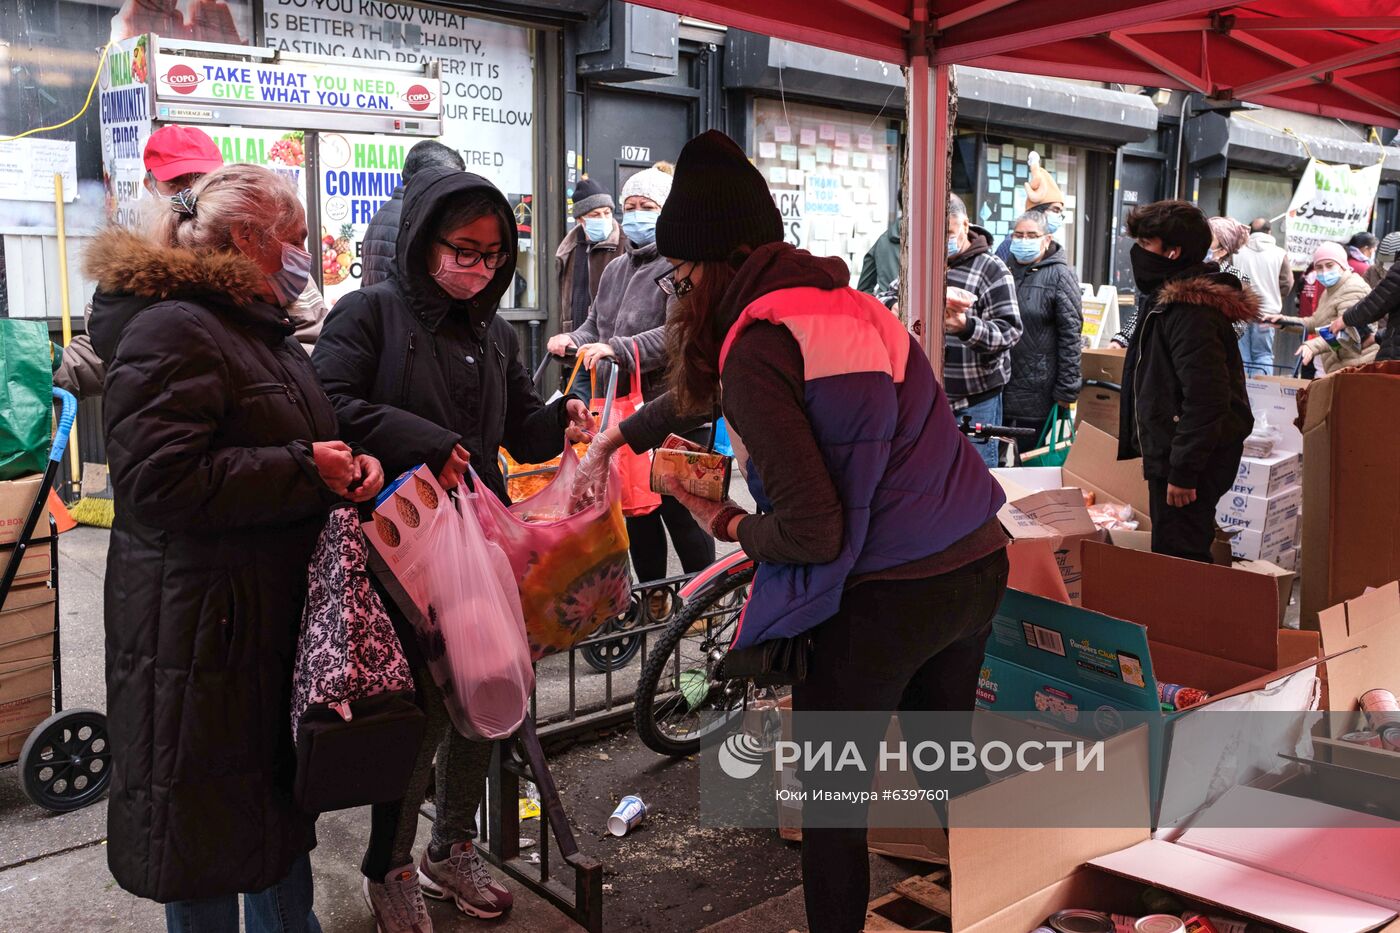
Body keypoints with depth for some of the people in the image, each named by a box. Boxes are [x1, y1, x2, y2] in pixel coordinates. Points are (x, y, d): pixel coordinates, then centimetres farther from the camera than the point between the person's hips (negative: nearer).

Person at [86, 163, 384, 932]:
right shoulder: (172, 330, -16)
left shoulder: (261, 331, 16)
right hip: (201, 629, -10)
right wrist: (306, 471, -21)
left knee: (282, 793, 20)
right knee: (208, 819, 5)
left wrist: (346, 467, 4)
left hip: (275, 612, 10)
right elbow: (161, 478, -27)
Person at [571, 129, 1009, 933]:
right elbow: (703, 389, 27)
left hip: (883, 595, -8)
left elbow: (813, 531, -19)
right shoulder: (846, 301, 12)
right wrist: (616, 436, 40)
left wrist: (730, 526, 2)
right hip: (980, 565, 9)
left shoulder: (758, 346, -15)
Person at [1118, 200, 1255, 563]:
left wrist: (1183, 471, -23)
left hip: (1188, 460, -11)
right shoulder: (1168, 299, 14)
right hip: (1169, 453, 11)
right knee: (1176, 553, 18)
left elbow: (1205, 399, -26)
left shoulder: (1189, 311, -21)